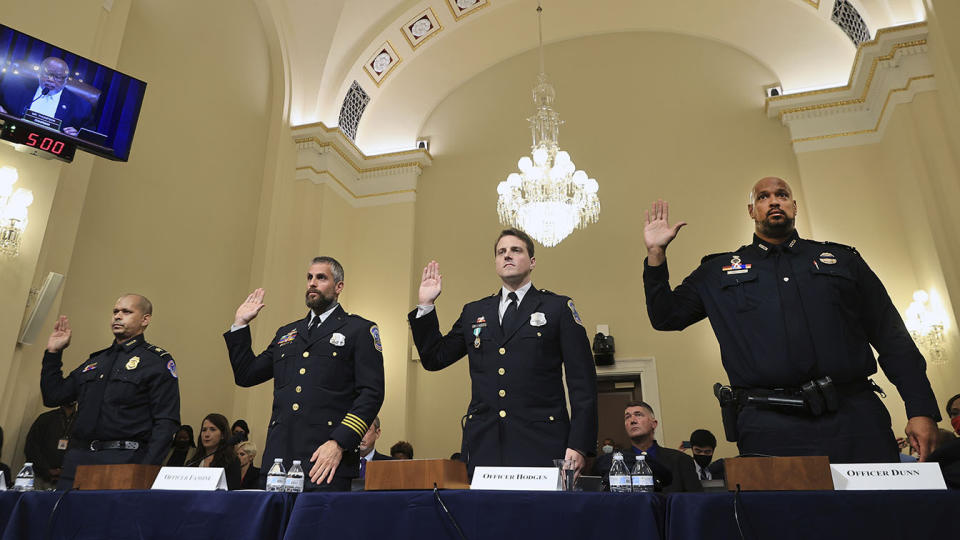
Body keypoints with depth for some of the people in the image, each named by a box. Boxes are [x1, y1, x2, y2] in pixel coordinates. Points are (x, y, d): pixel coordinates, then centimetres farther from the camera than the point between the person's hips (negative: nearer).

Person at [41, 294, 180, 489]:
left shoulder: (158, 361, -1)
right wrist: (53, 353, 17)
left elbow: (166, 422, -8)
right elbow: (53, 397, 22)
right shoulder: (95, 360, 20)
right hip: (77, 460, 6)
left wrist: (146, 473, -18)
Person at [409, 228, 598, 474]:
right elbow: (434, 359, 17)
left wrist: (579, 445, -8)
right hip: (483, 444, 3)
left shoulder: (559, 308, 6)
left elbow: (582, 381, 1)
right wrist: (426, 305, 10)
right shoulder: (473, 312, 16)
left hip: (540, 444, -2)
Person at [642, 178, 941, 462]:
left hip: (855, 418, 2)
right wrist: (656, 253, 0)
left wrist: (922, 410, 4)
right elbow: (665, 317, 10)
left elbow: (893, 340, 14)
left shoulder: (843, 260, 17)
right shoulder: (718, 271, 14)